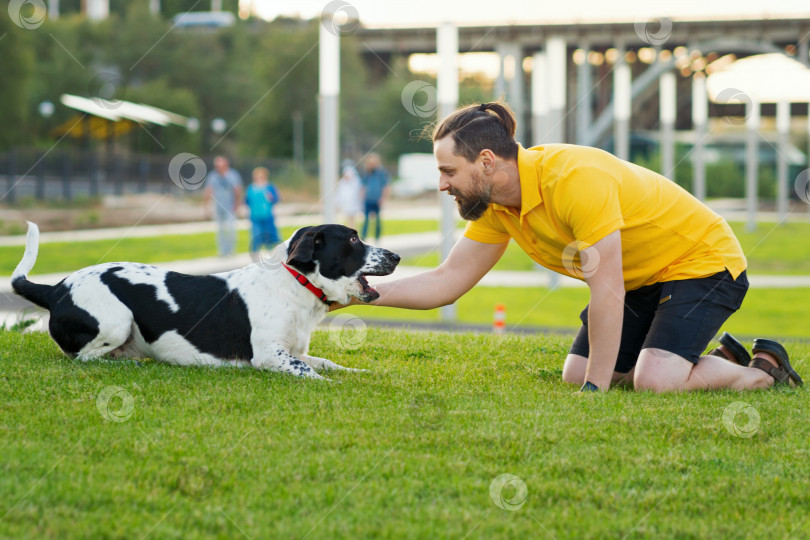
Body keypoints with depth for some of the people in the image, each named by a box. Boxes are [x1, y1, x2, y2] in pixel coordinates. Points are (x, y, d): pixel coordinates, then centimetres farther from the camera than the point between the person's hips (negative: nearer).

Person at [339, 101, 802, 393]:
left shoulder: (575, 179, -33)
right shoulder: (496, 206, -7)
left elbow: (606, 293, -31)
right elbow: (447, 282, 0)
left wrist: (595, 389, -29)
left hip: (704, 261, -9)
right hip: (639, 279, 9)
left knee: (655, 381, -27)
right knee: (575, 374, 0)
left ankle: (764, 370, 1)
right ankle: (717, 358, 15)